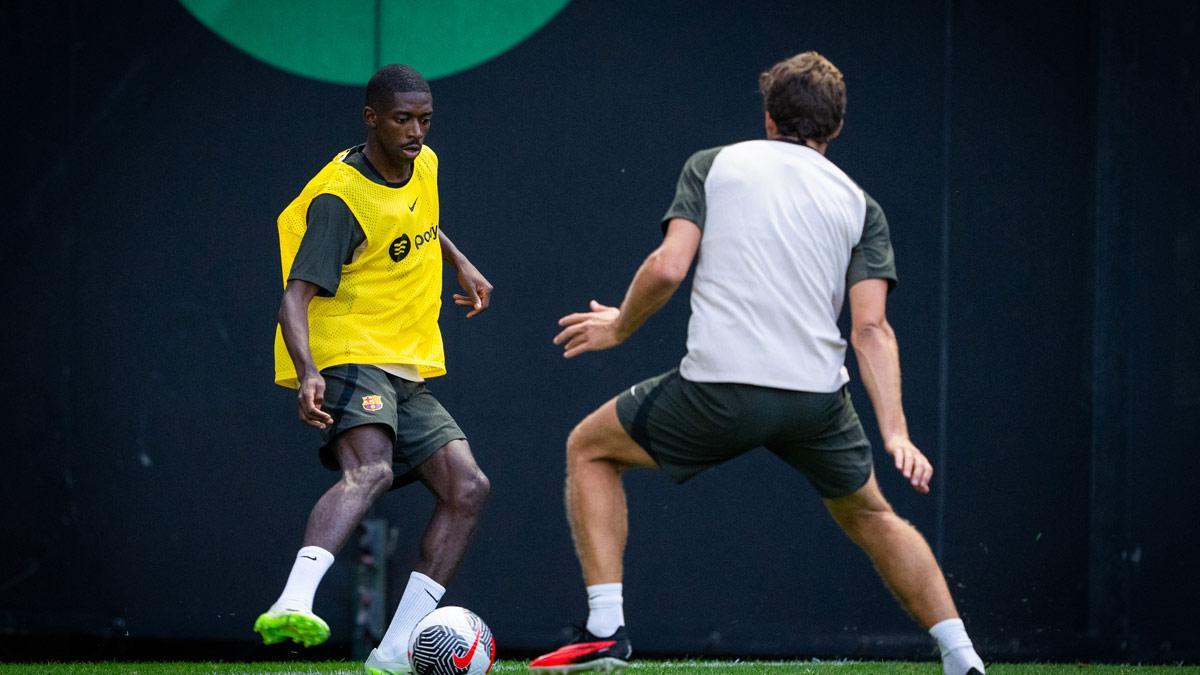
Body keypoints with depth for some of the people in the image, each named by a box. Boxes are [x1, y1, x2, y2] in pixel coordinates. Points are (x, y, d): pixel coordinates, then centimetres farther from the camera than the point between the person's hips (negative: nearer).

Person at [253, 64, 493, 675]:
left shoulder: (423, 166, 9)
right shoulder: (340, 199, -17)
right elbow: (296, 296, -26)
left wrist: (461, 264, 26)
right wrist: (307, 373, -41)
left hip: (408, 372, 9)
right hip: (348, 356, -9)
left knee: (467, 488, -5)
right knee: (370, 470, -35)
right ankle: (292, 605, -55)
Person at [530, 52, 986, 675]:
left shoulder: (714, 164, 10)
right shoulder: (858, 204, 14)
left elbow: (668, 267, -4)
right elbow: (871, 328, 1)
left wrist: (620, 327, 15)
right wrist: (895, 433, -4)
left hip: (720, 388, -3)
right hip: (818, 394, 3)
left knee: (589, 449, 21)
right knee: (870, 518, 28)